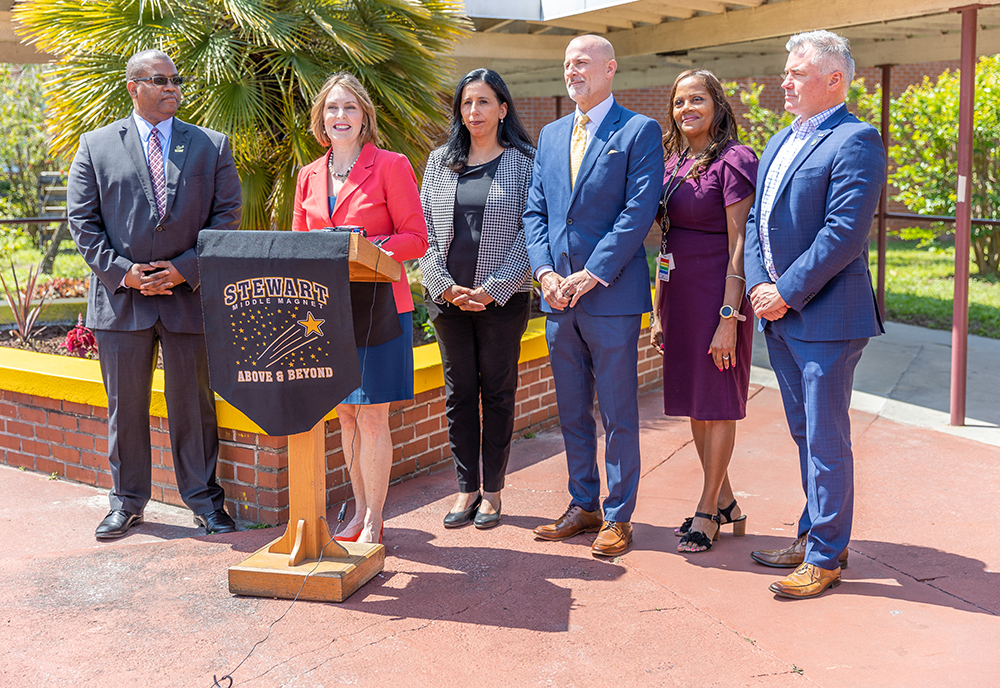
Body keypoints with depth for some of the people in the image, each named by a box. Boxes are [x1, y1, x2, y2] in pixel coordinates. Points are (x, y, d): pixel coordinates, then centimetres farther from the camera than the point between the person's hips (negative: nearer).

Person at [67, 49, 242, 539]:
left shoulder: (211, 146, 7)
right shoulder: (96, 145, 7)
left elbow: (226, 214, 2)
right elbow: (82, 220, 3)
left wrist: (187, 268, -10)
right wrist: (121, 271, -9)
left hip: (190, 293, 0)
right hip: (120, 296, 0)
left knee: (193, 402, 6)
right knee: (125, 406, 8)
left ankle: (204, 499, 19)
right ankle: (127, 503, 22)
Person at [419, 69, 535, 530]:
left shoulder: (525, 163, 0)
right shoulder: (439, 161, 10)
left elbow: (529, 232, -6)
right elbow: (424, 229, 6)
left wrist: (492, 290, -14)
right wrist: (445, 285, -7)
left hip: (502, 299, -3)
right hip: (447, 298, 3)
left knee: (497, 393, 5)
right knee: (458, 393, 7)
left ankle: (492, 491, 15)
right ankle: (467, 489, 17)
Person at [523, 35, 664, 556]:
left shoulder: (639, 132, -2)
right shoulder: (550, 135, 16)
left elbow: (639, 212, -11)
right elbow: (534, 211, 13)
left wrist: (592, 275, -15)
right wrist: (544, 271, -3)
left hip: (611, 295, -6)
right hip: (558, 296, 6)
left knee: (617, 414, 2)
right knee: (572, 411, 13)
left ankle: (618, 517, 13)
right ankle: (583, 506, 26)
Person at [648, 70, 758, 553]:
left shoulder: (733, 160, -10)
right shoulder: (673, 163, 13)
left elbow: (739, 245, -14)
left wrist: (729, 317, -18)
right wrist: (657, 311, 13)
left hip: (718, 292, -8)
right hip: (679, 294, 8)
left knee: (717, 404, 2)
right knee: (694, 402, 13)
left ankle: (708, 511, 15)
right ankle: (726, 503, 27)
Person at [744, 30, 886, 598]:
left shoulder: (856, 141, -11)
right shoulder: (780, 142, 16)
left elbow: (844, 234, -20)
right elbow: (757, 222, 15)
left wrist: (786, 293, -16)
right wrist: (758, 285, 0)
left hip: (827, 317, -8)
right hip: (780, 315, 9)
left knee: (826, 440, 0)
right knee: (806, 436, 17)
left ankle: (826, 557, 12)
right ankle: (815, 535, 31)